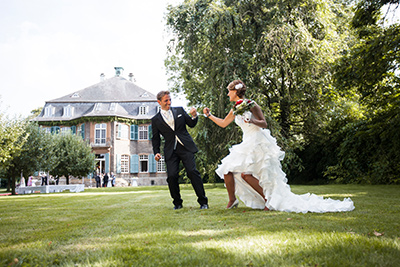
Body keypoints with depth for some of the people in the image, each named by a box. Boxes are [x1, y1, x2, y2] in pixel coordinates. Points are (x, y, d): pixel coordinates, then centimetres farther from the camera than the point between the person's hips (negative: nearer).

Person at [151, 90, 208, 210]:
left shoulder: (179, 110, 11)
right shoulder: (155, 120, 10)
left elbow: (191, 124, 13)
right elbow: (156, 138, 13)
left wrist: (194, 116, -7)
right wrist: (156, 152, 0)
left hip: (185, 147, 0)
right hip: (170, 151, 0)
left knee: (193, 172, -13)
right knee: (172, 176, -11)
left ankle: (203, 201, -4)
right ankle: (177, 202, 10)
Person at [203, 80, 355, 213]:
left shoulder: (250, 105, -8)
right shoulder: (235, 110, 15)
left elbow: (264, 124, -9)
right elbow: (223, 123, 29)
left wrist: (253, 121, -27)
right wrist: (209, 115, 28)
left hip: (258, 143, -8)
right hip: (247, 144, 8)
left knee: (245, 173, -20)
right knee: (227, 169, -1)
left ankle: (269, 199, -8)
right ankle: (232, 200, 14)